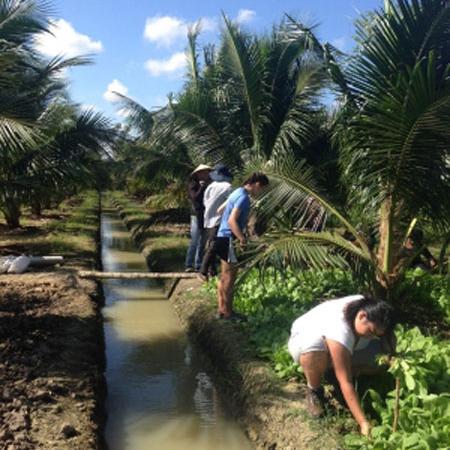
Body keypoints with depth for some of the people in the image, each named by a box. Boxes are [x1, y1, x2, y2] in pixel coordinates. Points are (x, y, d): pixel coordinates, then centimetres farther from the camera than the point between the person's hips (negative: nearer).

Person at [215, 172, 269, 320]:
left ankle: (221, 309, 22)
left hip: (223, 237, 10)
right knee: (230, 277, -2)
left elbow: (220, 210, 22)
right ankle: (228, 312, 6)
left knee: (224, 276, 14)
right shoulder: (243, 197, -18)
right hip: (229, 239, -10)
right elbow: (232, 221, -27)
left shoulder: (238, 192, 12)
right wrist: (242, 239, -23)